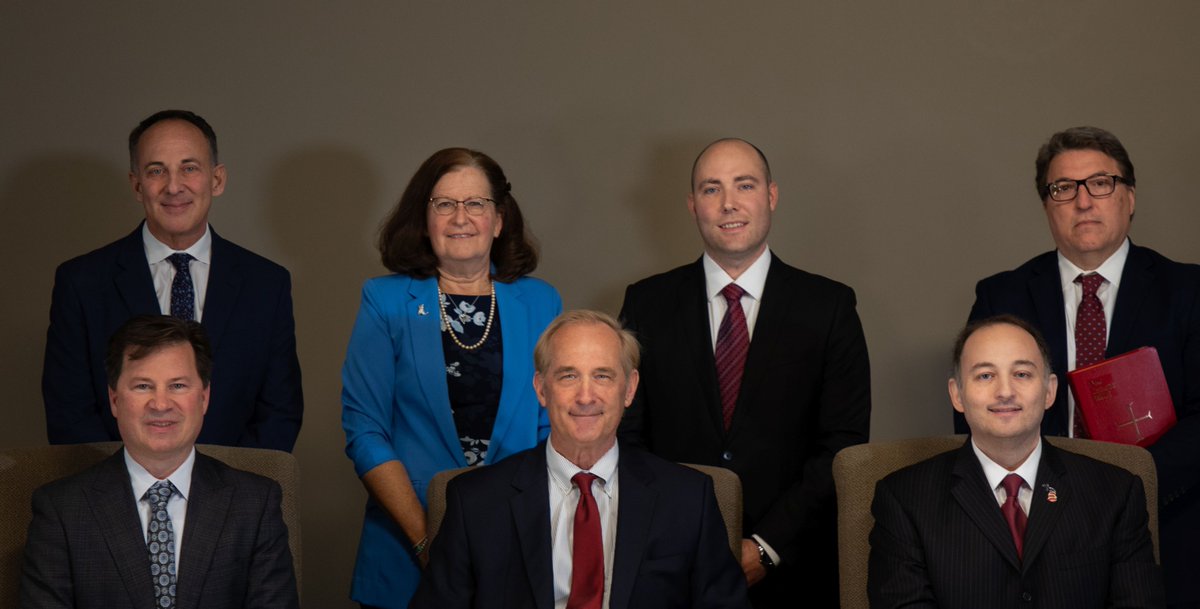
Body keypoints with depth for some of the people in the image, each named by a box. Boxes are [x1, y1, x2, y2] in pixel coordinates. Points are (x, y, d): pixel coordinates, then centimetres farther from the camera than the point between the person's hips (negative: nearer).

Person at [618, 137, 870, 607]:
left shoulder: (829, 307, 0)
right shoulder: (647, 304, 4)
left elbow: (843, 446, -4)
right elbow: (626, 437, 3)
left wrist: (765, 548, -12)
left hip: (791, 571, -1)